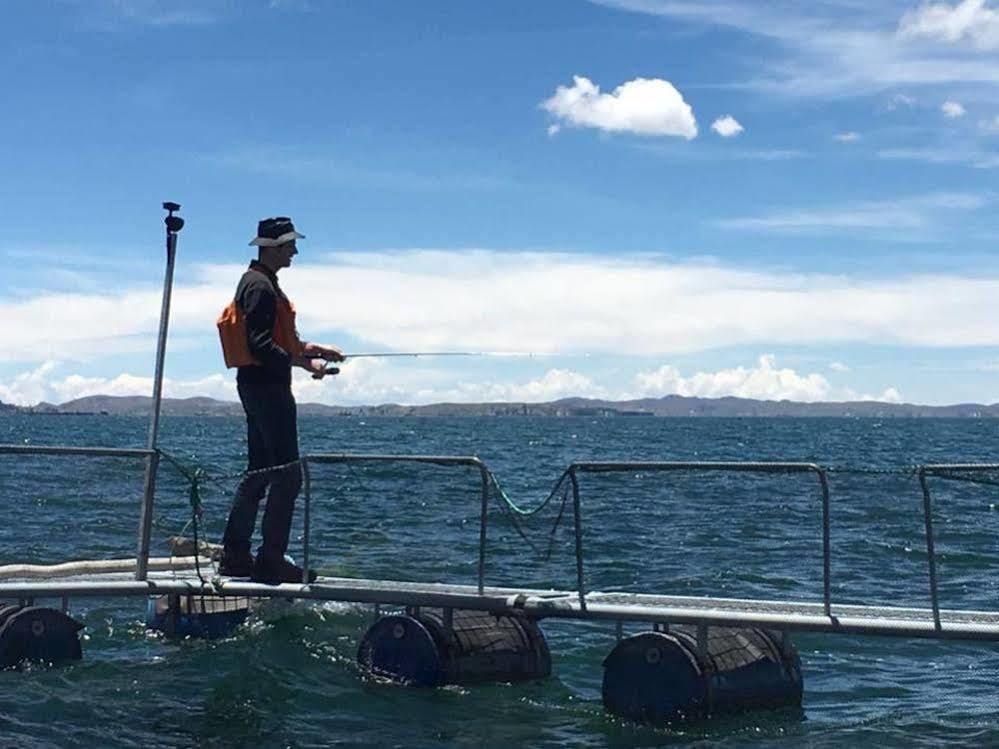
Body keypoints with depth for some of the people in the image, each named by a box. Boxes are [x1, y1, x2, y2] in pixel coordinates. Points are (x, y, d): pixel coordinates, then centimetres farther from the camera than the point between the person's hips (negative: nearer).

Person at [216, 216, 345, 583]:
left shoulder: (261, 283, 19)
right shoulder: (261, 286, -15)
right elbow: (260, 345, -24)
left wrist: (314, 349, 18)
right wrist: (305, 363, -23)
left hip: (259, 387, 11)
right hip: (266, 386, -11)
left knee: (258, 471, 14)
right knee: (287, 474, -9)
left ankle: (235, 557, 18)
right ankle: (271, 561, -7)